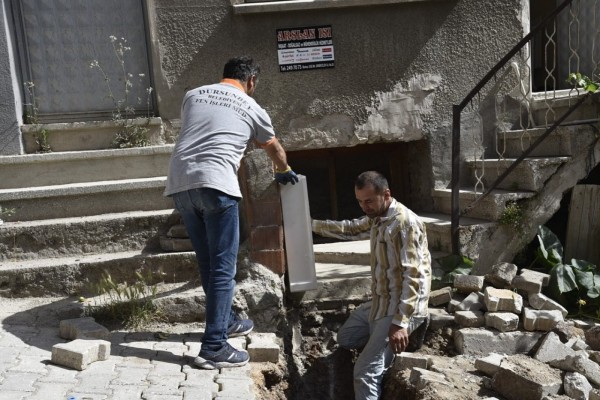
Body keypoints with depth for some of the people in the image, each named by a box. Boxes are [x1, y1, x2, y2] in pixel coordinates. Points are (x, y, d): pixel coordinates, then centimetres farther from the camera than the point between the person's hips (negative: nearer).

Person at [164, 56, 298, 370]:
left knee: (207, 263, 16)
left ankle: (226, 321, 32)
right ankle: (213, 348, -1)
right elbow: (275, 149, 30)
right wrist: (284, 172, 50)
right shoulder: (251, 107, 15)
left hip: (179, 184, 5)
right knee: (223, 267, -1)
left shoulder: (192, 95, 24)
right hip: (215, 185, -5)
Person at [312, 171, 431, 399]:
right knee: (345, 338, 23)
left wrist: (401, 322, -31)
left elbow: (414, 275, -26)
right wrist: (311, 224, 18)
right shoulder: (376, 218, 7)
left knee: (365, 372, -18)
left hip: (401, 307, -10)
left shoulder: (405, 222, -22)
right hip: (381, 302, 10)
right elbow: (350, 229, 24)